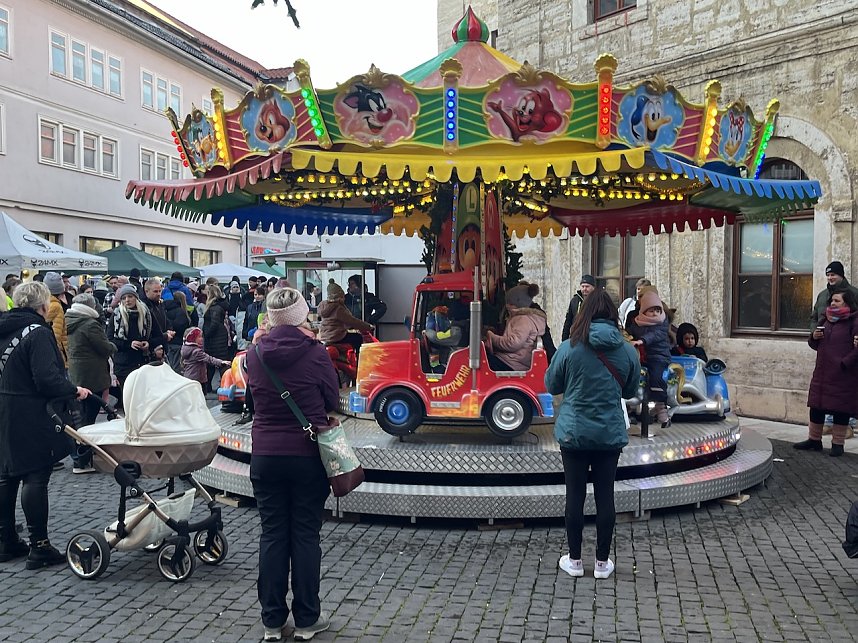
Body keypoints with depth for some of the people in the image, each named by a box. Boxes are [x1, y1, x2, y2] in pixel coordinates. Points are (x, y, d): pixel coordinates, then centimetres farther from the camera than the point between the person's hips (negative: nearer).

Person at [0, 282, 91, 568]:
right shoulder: (38, 332, -17)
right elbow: (47, 379, -23)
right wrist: (74, 391, -10)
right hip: (32, 418, -9)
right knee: (35, 478, -3)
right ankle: (39, 546, 2)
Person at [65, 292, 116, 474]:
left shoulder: (69, 323, 10)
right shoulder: (90, 324, -16)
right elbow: (105, 348, -16)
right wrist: (113, 346, 7)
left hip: (74, 376, 9)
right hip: (91, 377, -9)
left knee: (78, 417, 16)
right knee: (89, 418, -3)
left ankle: (78, 457, 26)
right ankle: (83, 461, 0)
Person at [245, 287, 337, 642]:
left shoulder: (255, 354, -4)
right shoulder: (315, 353, -12)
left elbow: (257, 395, 9)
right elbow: (333, 401, -2)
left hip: (265, 456, 3)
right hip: (307, 455, -2)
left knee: (272, 535, 12)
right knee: (305, 535, 8)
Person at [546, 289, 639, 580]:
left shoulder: (569, 348, -12)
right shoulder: (628, 351, -4)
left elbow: (551, 386, 1)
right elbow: (630, 391, 10)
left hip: (573, 433, -2)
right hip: (611, 434, 2)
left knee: (575, 495, 8)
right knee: (605, 496, 10)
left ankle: (574, 560, 20)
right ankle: (602, 562, 20)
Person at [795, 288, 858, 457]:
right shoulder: (827, 321, 14)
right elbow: (815, 345, 22)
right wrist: (814, 337, 2)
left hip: (843, 376, -7)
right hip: (822, 373, 7)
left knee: (840, 410, 3)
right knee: (816, 407, 10)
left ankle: (837, 444, 14)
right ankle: (814, 440, 22)